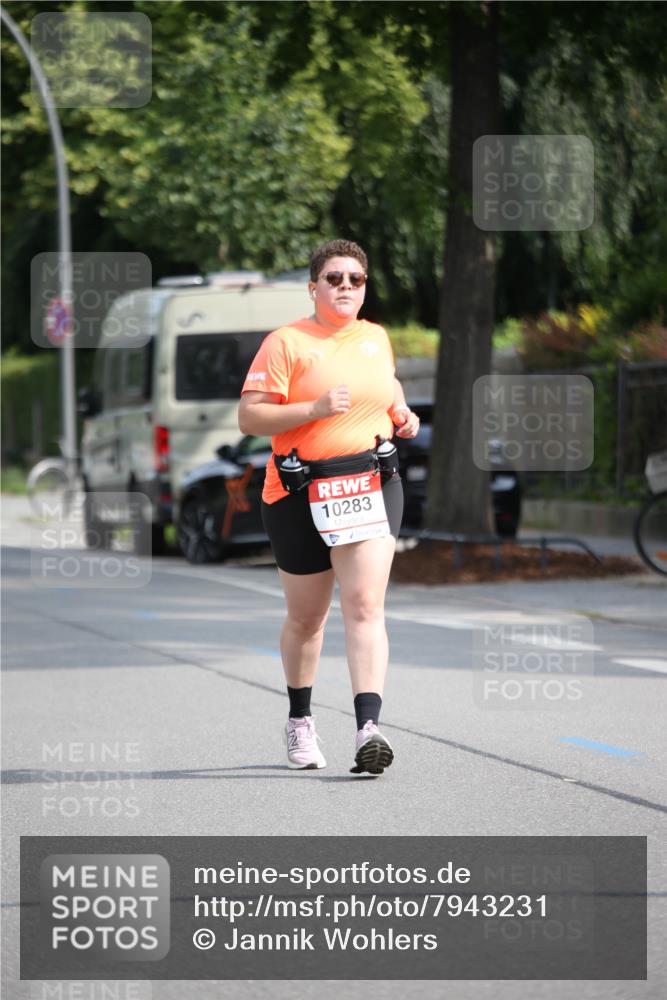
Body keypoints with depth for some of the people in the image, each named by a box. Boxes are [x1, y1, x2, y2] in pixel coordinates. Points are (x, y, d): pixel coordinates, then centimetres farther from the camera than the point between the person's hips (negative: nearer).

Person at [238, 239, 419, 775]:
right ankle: (300, 720, 33)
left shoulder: (376, 338, 11)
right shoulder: (286, 343, -4)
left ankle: (369, 728, -24)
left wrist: (401, 413, 11)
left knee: (365, 605, -14)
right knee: (306, 618, 10)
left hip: (371, 485, 2)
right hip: (300, 493, -2)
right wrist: (315, 409, -22)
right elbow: (249, 417, -11)